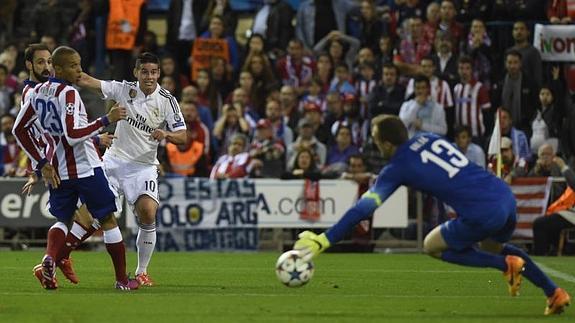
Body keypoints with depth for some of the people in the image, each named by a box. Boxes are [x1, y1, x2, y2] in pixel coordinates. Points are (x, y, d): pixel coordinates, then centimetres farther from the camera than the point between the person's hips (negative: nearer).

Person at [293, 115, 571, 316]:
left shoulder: (397, 168, -3)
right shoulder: (427, 138, 15)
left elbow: (365, 208, -8)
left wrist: (325, 240, -8)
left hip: (483, 214, -7)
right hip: (505, 195, 7)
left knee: (432, 246, 16)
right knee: (492, 246, 36)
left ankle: (507, 265, 6)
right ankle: (554, 293, 29)